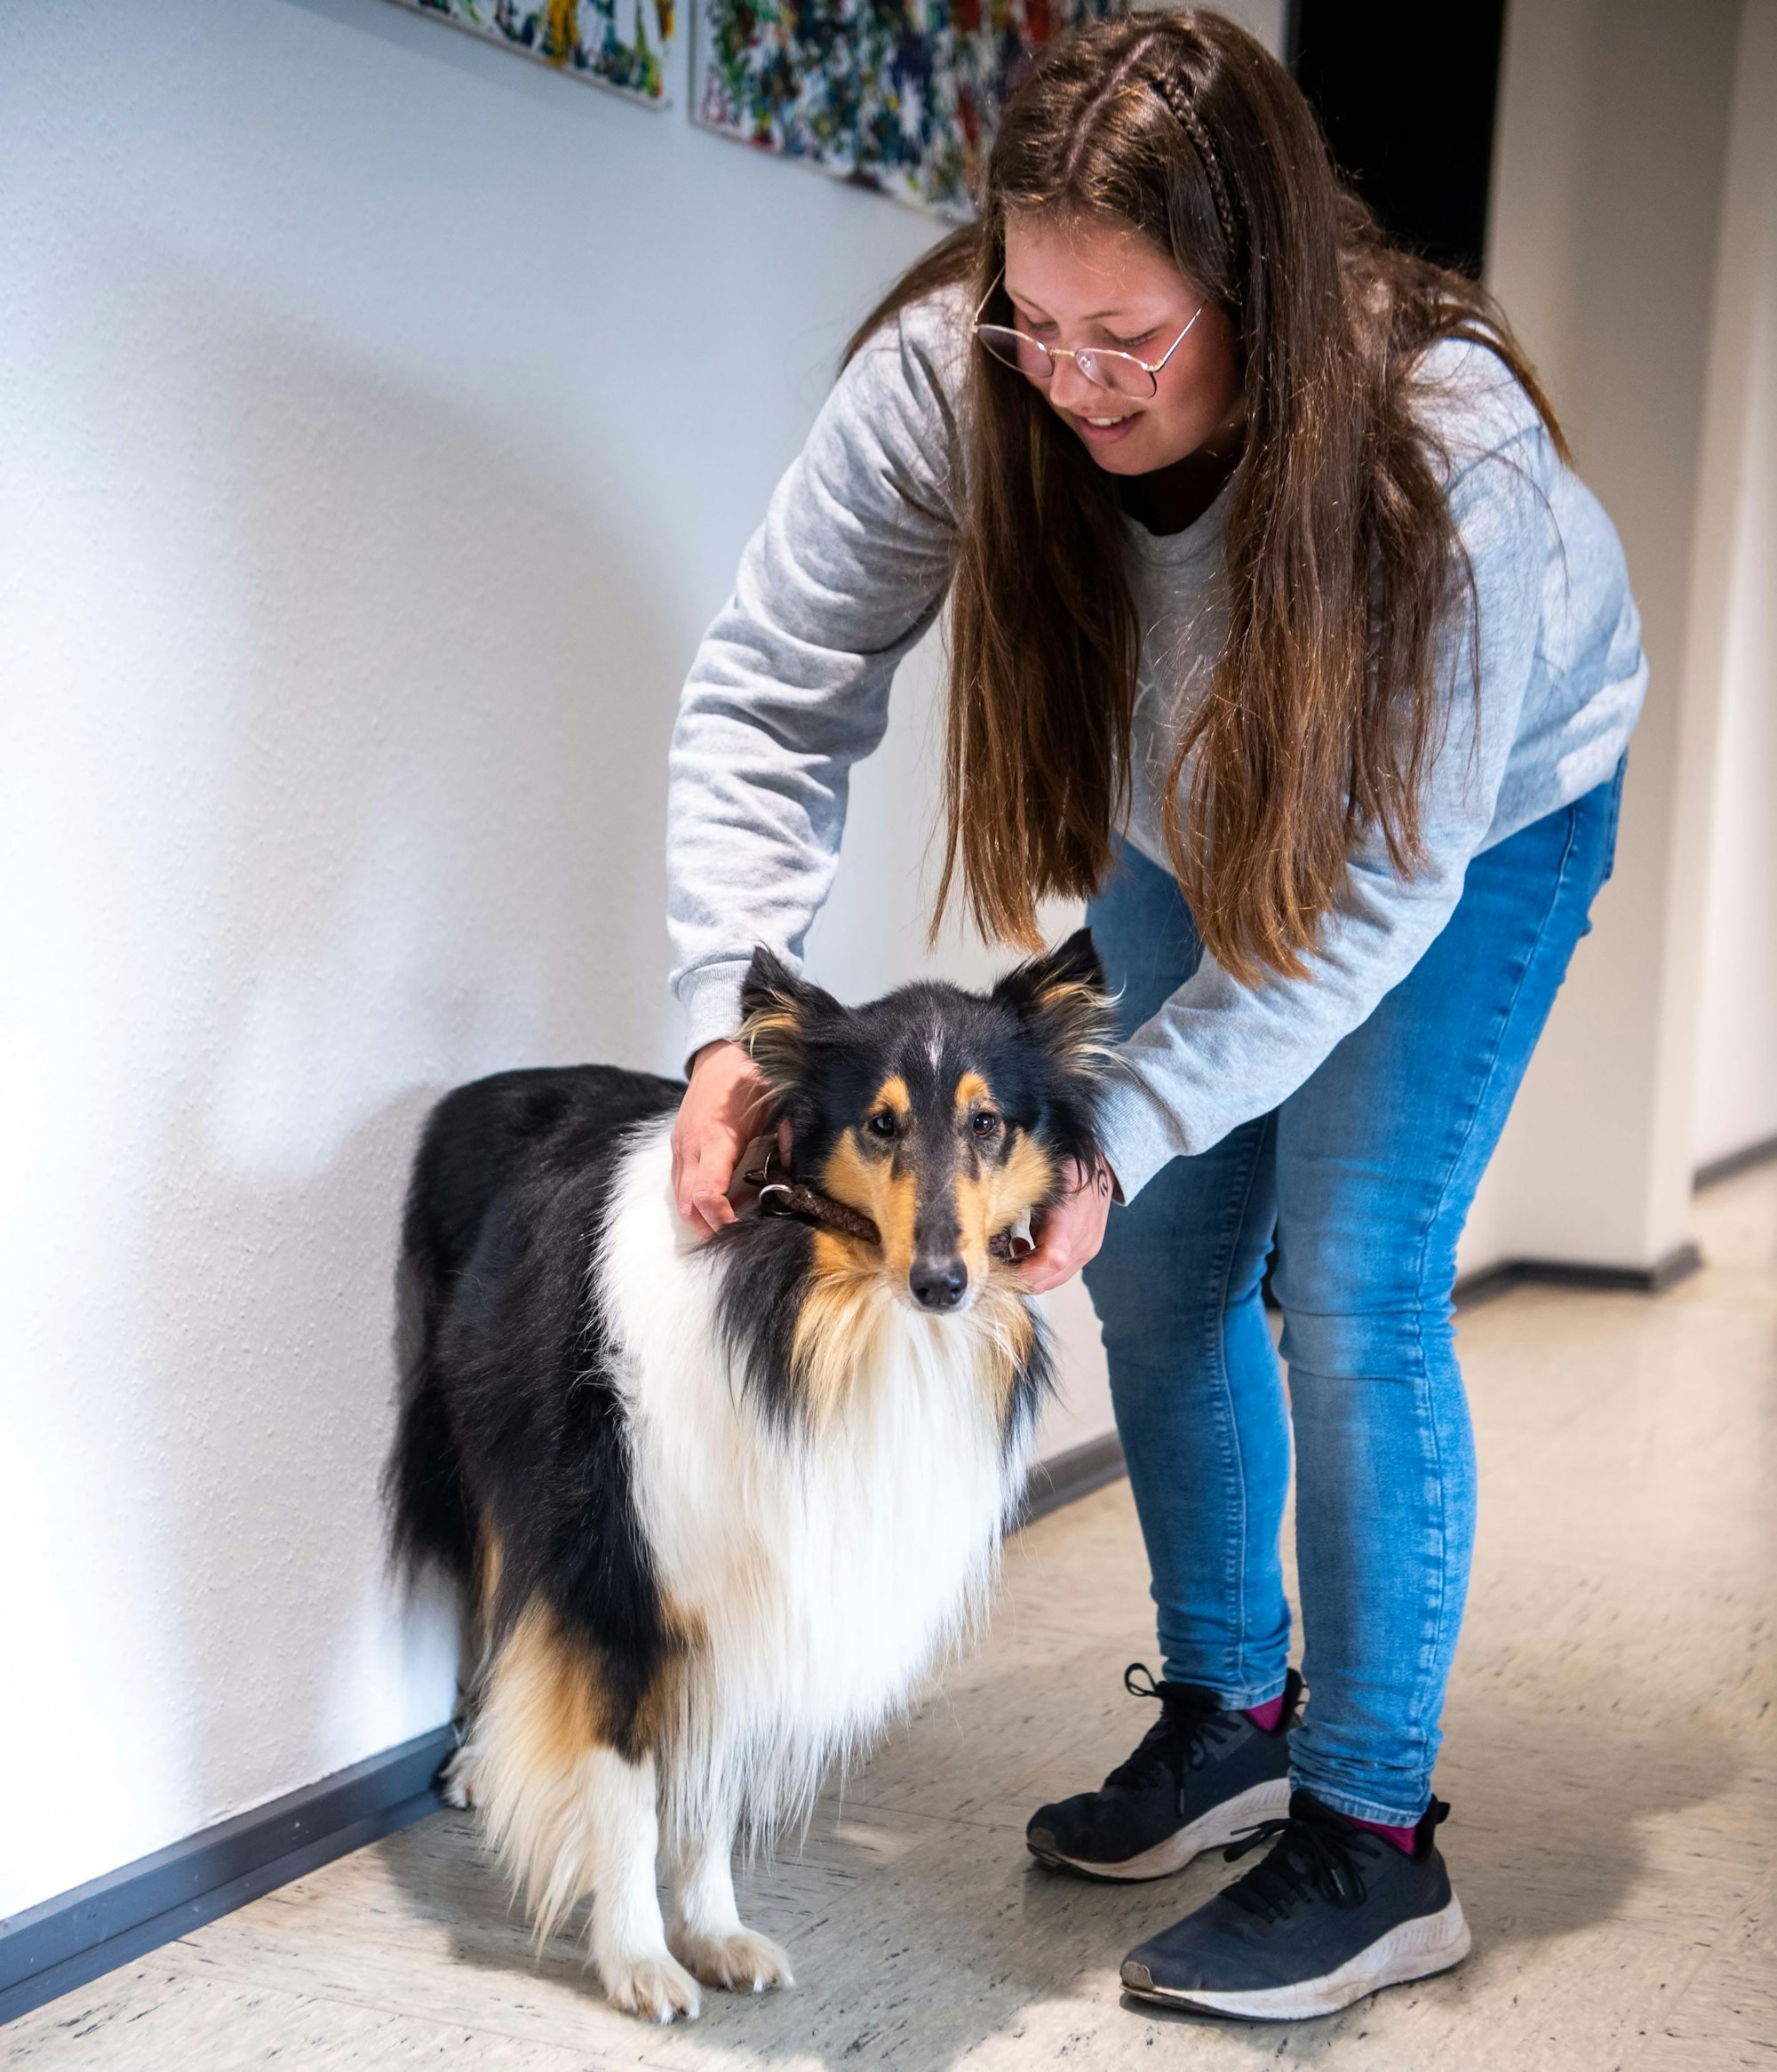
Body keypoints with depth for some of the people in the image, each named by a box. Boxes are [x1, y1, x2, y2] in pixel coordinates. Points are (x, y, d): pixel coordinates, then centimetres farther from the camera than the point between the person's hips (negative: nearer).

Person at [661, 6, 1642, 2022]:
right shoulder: (946, 374, -30)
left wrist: (1122, 1131, -39)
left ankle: (1377, 1837, 2)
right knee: (1163, 1261, 5)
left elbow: (1373, 892, -33)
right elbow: (767, 697, -24)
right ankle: (1227, 1712, 26)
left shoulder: (1447, 455, -38)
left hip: (1484, 812, -4)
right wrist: (727, 1019, -35)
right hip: (1188, 801, 5)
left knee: (1349, 1285, -12)